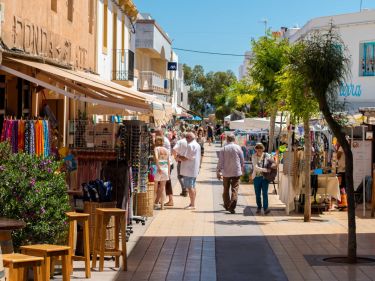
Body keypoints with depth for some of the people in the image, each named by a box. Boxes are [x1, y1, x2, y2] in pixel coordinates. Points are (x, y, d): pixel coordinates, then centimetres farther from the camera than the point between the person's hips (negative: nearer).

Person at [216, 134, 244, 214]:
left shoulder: (223, 149, -3)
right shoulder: (238, 147, -3)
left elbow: (220, 162, -4)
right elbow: (242, 160, 4)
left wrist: (218, 172, 4)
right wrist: (242, 169, 19)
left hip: (226, 172, 1)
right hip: (236, 172, -1)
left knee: (226, 190, 16)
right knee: (235, 189, -2)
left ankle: (227, 205, 26)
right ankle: (232, 207, -14)